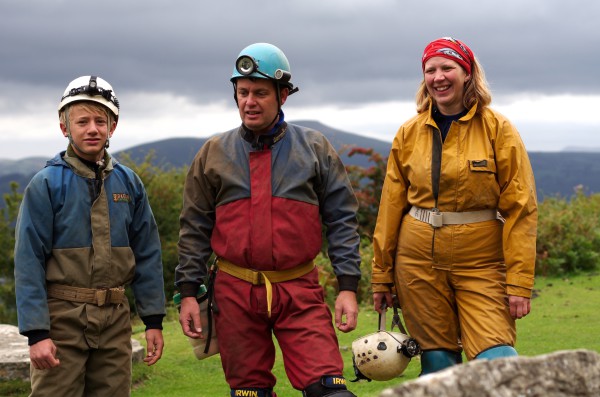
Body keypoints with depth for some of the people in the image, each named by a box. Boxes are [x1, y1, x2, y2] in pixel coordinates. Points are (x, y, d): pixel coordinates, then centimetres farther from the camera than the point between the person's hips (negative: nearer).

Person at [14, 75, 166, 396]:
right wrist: (36, 331, -15)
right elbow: (28, 262, -8)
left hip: (115, 317, 4)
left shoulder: (128, 183, 6)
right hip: (61, 316, -4)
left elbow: (147, 253, 10)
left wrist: (153, 320, 6)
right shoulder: (46, 184, -6)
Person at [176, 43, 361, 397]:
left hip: (300, 290, -1)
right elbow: (195, 228, 10)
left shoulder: (315, 149, 5)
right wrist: (188, 292, 5)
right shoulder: (215, 154, 7)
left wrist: (348, 287, -2)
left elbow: (342, 220, 4)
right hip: (235, 293, 2)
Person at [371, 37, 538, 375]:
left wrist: (520, 281, -11)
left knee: (497, 363, -15)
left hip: (481, 264, -3)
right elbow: (391, 208, 10)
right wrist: (382, 277, 10)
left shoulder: (497, 129, -3)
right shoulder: (409, 134, 6)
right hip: (419, 262, 3)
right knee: (437, 364, 6)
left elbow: (521, 207, -5)